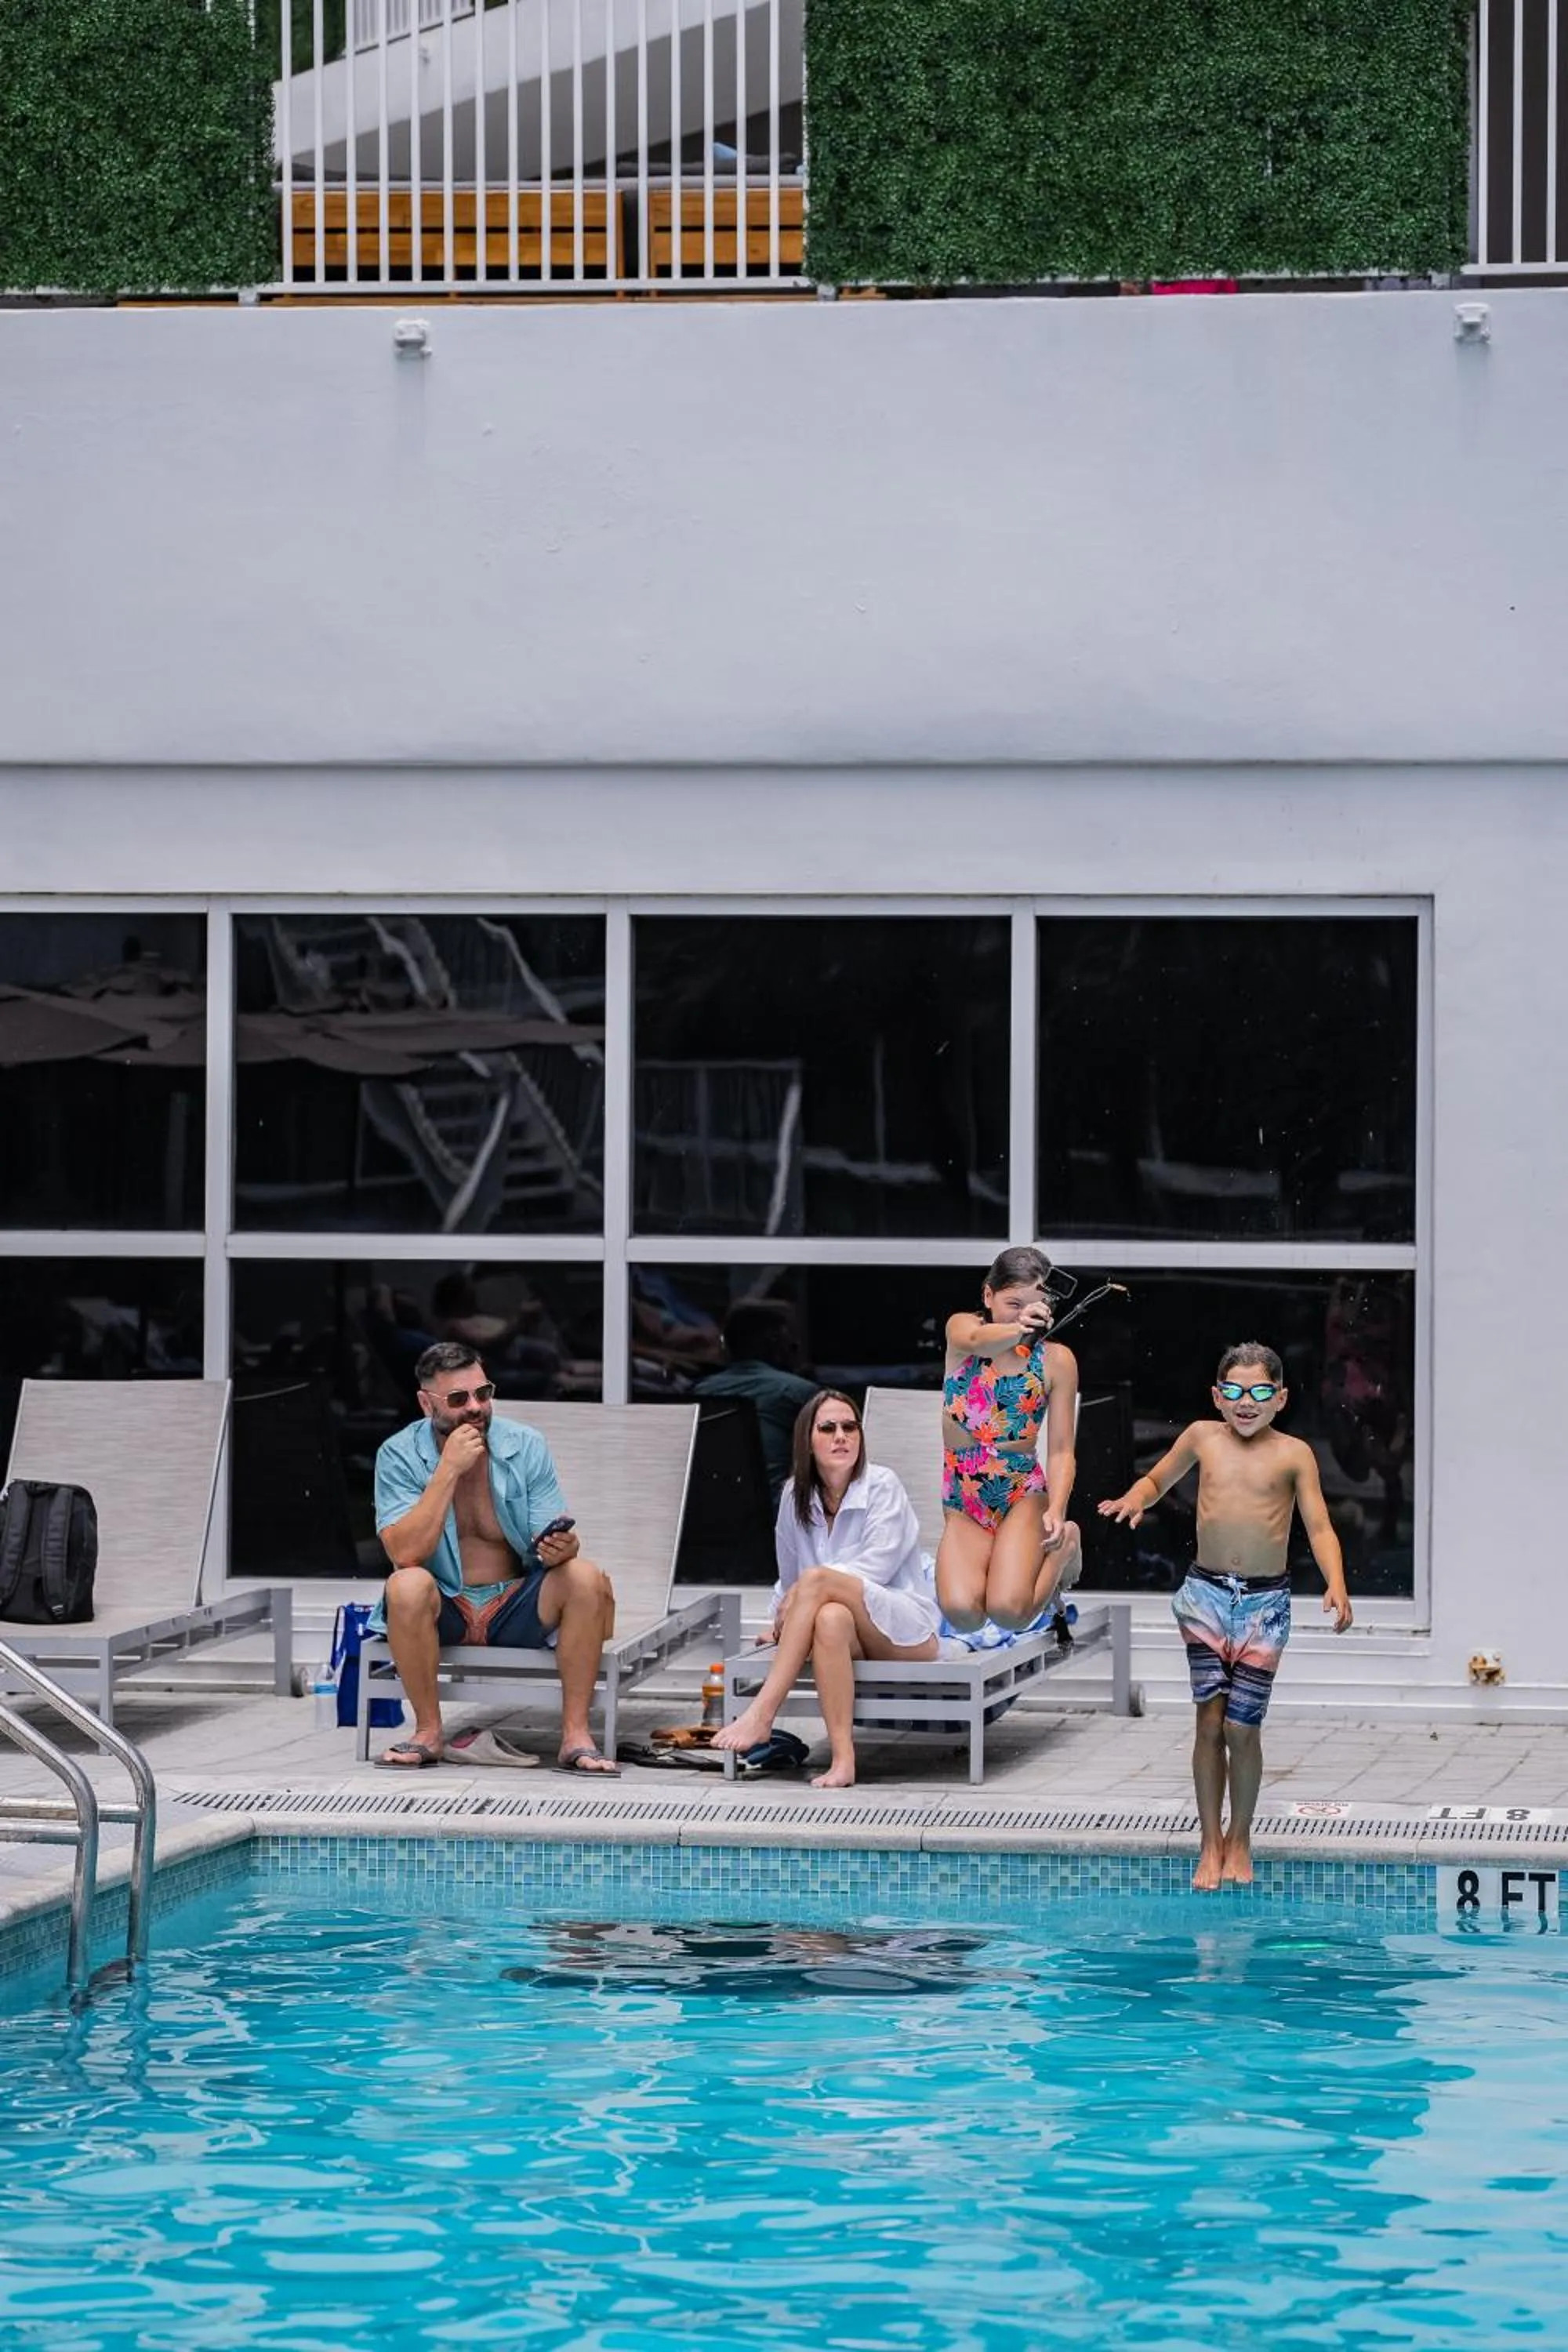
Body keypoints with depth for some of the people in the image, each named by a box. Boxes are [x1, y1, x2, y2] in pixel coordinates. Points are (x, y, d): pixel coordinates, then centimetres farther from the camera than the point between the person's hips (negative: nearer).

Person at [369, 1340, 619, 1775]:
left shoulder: (525, 1447, -2)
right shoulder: (399, 1456, -8)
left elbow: (549, 1545, -5)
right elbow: (405, 1554, -22)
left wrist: (560, 1549, -30)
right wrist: (448, 1470, -25)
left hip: (517, 1608, 2)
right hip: (442, 1613, -2)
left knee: (587, 1578, -25)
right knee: (407, 1586, -35)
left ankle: (575, 1735, -21)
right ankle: (428, 1732, -18)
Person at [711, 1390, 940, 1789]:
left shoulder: (882, 1486, -3)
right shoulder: (795, 1495, 11)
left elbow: (879, 1565, -13)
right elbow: (788, 1576, 24)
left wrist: (807, 1589, -19)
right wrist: (780, 1619, 11)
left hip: (905, 1629, -3)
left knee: (817, 1580, -31)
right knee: (831, 1618, -38)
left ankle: (761, 1714, -37)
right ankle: (842, 1759, -48)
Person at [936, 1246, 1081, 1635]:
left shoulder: (1056, 1360, -1)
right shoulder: (962, 1328, 1)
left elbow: (1061, 1450, -3)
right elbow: (978, 1340, -25)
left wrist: (1056, 1510, -22)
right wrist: (1016, 1331, -49)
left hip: (1024, 1495, -1)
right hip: (963, 1505, 1)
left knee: (1009, 1611, -26)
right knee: (962, 1613, -25)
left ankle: (1062, 1551, 9)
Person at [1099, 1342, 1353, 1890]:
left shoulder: (1293, 1455, -1)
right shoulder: (1202, 1438, 6)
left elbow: (1319, 1527, -3)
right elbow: (1157, 1480, 21)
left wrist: (1336, 1584, -19)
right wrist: (1136, 1497, -3)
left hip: (1265, 1601, -2)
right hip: (1207, 1593, 2)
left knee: (1242, 1726, -2)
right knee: (1210, 1720, -2)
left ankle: (1240, 1839, 17)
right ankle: (1210, 1842, 8)